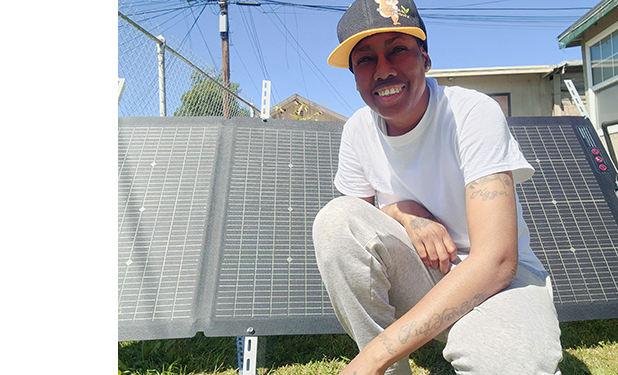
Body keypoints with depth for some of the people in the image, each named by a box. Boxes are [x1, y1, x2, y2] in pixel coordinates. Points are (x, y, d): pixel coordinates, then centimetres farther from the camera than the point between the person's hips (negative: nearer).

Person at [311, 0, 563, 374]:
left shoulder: (474, 112, -18)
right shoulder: (358, 130, -4)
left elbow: (497, 261, -27)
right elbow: (350, 235, 6)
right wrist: (404, 212, -18)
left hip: (500, 278, -3)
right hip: (418, 275, 4)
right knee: (336, 217, -22)